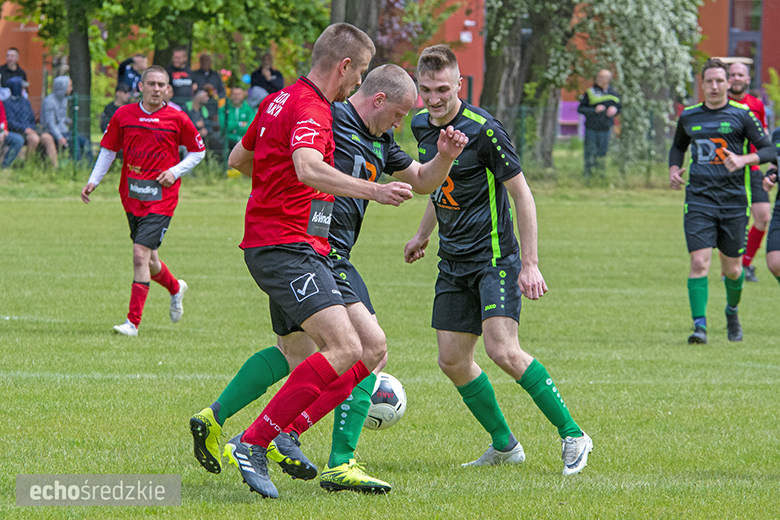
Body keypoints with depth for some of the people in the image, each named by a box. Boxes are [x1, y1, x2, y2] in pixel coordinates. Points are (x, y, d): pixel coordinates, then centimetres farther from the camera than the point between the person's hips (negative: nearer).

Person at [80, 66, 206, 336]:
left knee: (141, 255, -15)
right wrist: (93, 181, 5)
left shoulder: (177, 119, -4)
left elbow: (198, 151, 8)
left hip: (160, 199, -4)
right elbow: (108, 149, 13)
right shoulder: (123, 115, 3)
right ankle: (175, 288, 47)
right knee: (148, 259, 14)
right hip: (131, 197, 4)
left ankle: (133, 322, -11)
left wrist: (175, 171, -6)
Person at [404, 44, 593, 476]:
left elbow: (521, 194, -13)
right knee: (452, 360, 3)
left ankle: (572, 435, -10)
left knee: (503, 350, -20)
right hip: (453, 260, 8)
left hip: (494, 255, -7)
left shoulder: (483, 130, -17)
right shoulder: (421, 125, 5)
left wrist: (530, 265, -15)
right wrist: (423, 234, 29)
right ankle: (504, 445, 19)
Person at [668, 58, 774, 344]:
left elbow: (768, 150, -1)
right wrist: (674, 169, 5)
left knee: (732, 269, 8)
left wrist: (743, 160, -19)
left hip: (734, 201, -1)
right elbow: (678, 146, 25)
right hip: (698, 200, 1)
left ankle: (732, 311, 37)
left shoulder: (742, 115, -1)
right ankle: (699, 325, -13)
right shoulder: (688, 116, 8)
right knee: (699, 262, -15)